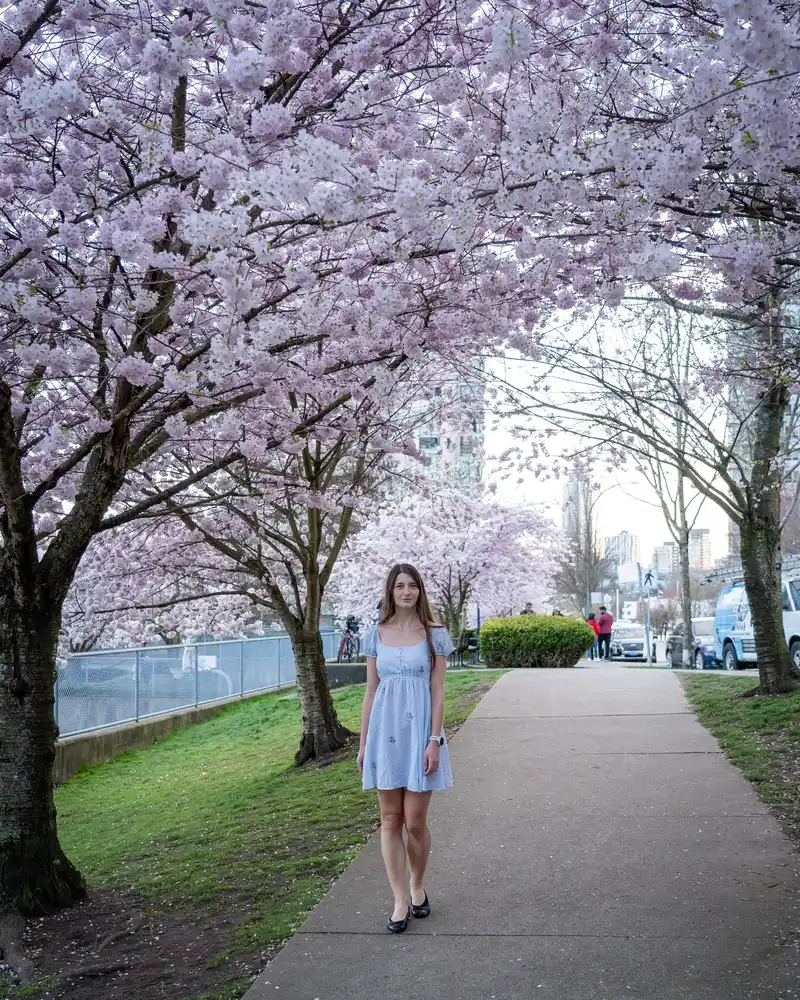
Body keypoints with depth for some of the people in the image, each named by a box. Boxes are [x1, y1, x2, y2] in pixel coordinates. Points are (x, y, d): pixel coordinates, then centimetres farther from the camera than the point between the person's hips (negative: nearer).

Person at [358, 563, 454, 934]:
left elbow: (437, 691, -2)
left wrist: (435, 741, -10)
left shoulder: (434, 635, 0)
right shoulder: (375, 635, 6)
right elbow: (370, 692, 9)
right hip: (385, 730, 2)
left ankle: (418, 887, 26)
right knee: (390, 819, 4)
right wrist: (363, 744, 8)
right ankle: (400, 901, 14)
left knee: (415, 822, 1)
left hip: (420, 730, -2)